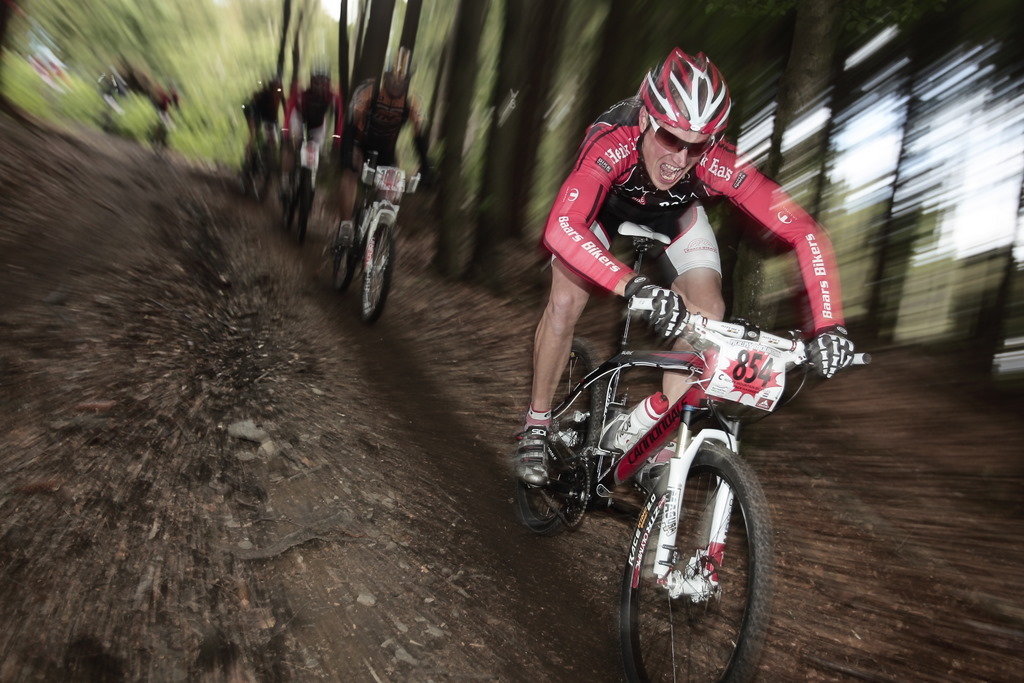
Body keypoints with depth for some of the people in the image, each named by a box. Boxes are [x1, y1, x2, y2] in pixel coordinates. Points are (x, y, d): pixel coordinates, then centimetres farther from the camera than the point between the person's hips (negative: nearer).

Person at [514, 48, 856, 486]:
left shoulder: (719, 165, -38)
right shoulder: (612, 143, -43)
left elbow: (806, 233, -38)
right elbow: (560, 229, -57)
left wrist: (828, 325, -48)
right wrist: (636, 288, -69)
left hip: (674, 213, 2)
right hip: (604, 206, -1)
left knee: (708, 311, -18)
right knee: (565, 303, -20)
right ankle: (536, 426, 3)